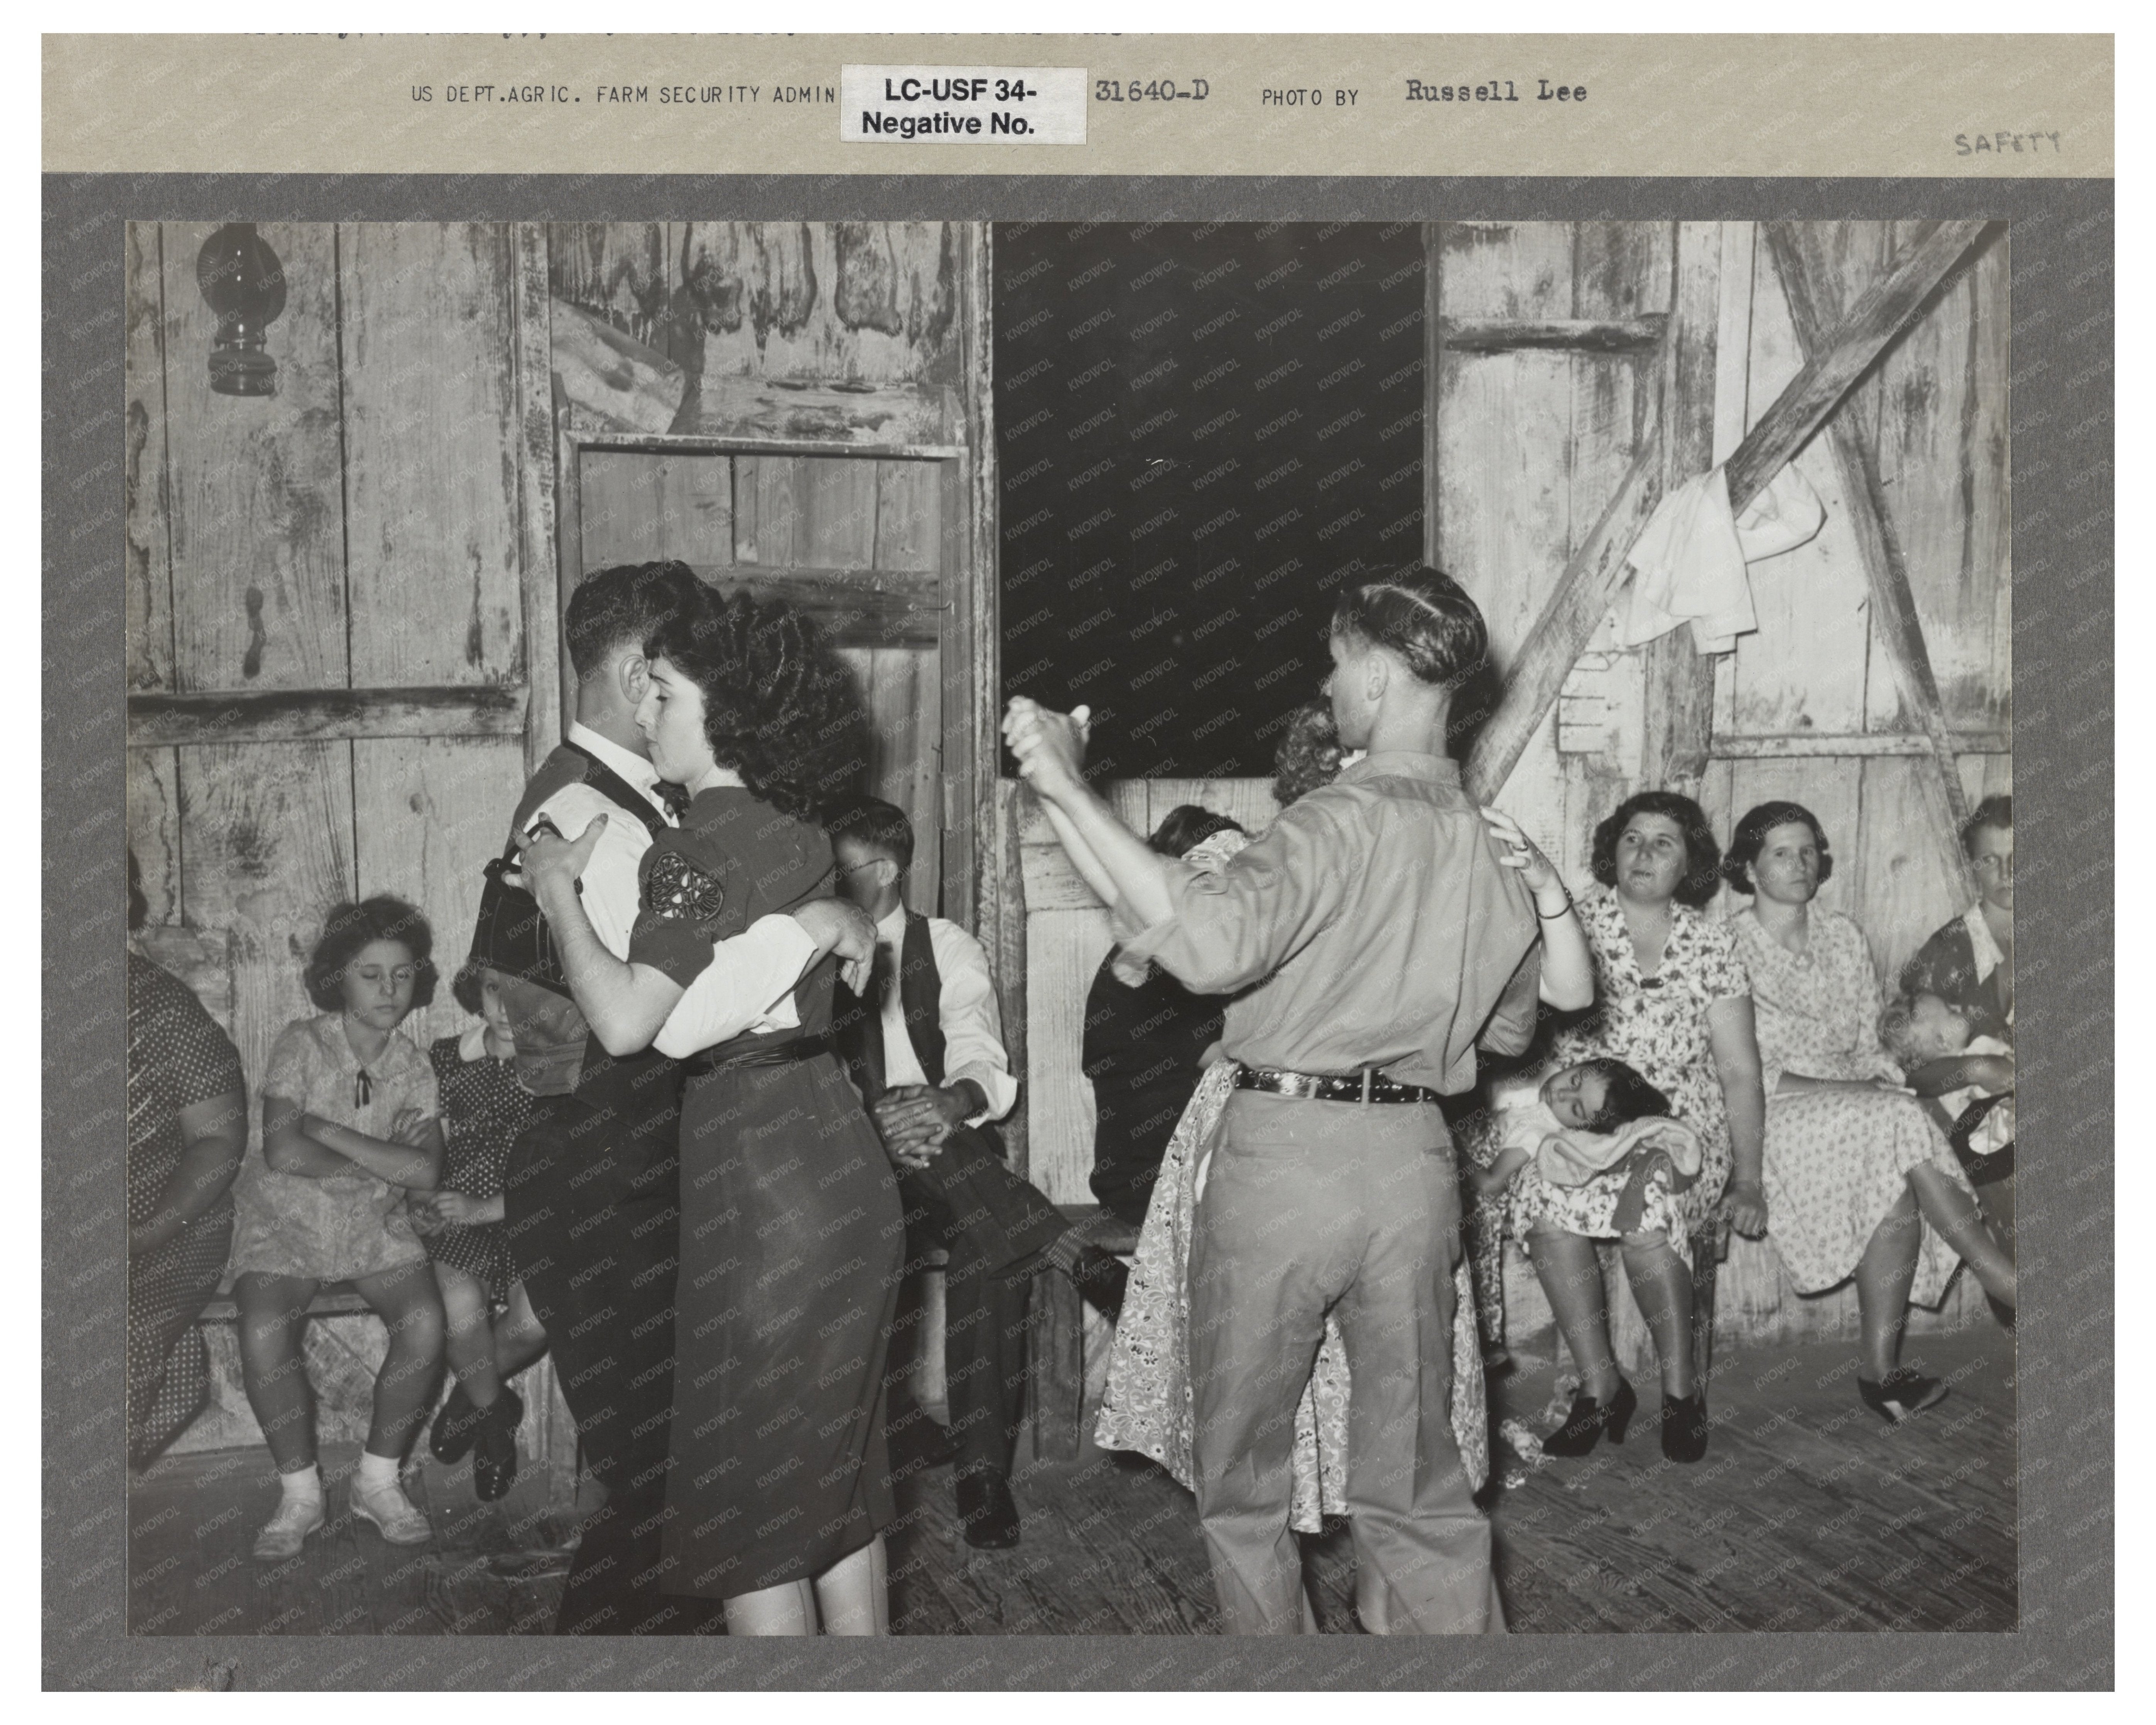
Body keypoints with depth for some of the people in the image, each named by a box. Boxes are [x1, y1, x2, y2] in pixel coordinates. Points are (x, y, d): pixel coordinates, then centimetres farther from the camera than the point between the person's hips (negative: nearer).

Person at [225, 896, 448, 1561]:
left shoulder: (413, 1068, 2)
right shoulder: (302, 1044, -7)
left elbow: (426, 1171, -12)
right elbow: (281, 1151, -19)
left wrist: (327, 1130, -15)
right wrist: (383, 1161, -12)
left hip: (375, 1228, 2)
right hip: (285, 1221, -2)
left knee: (425, 1322, -24)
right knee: (264, 1332, -28)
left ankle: (378, 1482, -4)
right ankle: (300, 1493, -7)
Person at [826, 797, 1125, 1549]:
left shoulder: (948, 948, 6)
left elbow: (982, 1067, -8)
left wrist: (953, 1102, -35)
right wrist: (874, 1125, -23)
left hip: (950, 1146, -1)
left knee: (990, 1256, -33)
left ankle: (984, 1473, -24)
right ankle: (1082, 1263, -28)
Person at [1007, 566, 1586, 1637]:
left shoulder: (1344, 820, -15)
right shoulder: (1492, 843, 7)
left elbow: (1209, 942, -31)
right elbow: (1511, 1026, 19)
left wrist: (1067, 792, -29)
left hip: (1285, 1149, -6)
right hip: (1414, 1156, 6)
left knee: (1240, 1469, 13)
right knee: (1415, 1472, 16)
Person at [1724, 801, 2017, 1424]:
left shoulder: (1844, 938, 15)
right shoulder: (1728, 948, -2)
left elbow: (1868, 1046, 15)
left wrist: (1881, 1084, -8)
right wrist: (1859, 1091, -16)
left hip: (1859, 1107, 4)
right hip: (1772, 1115, -4)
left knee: (1897, 1184, -29)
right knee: (1898, 1120, -31)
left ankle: (1883, 1369, -26)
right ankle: (2007, 1284, -25)